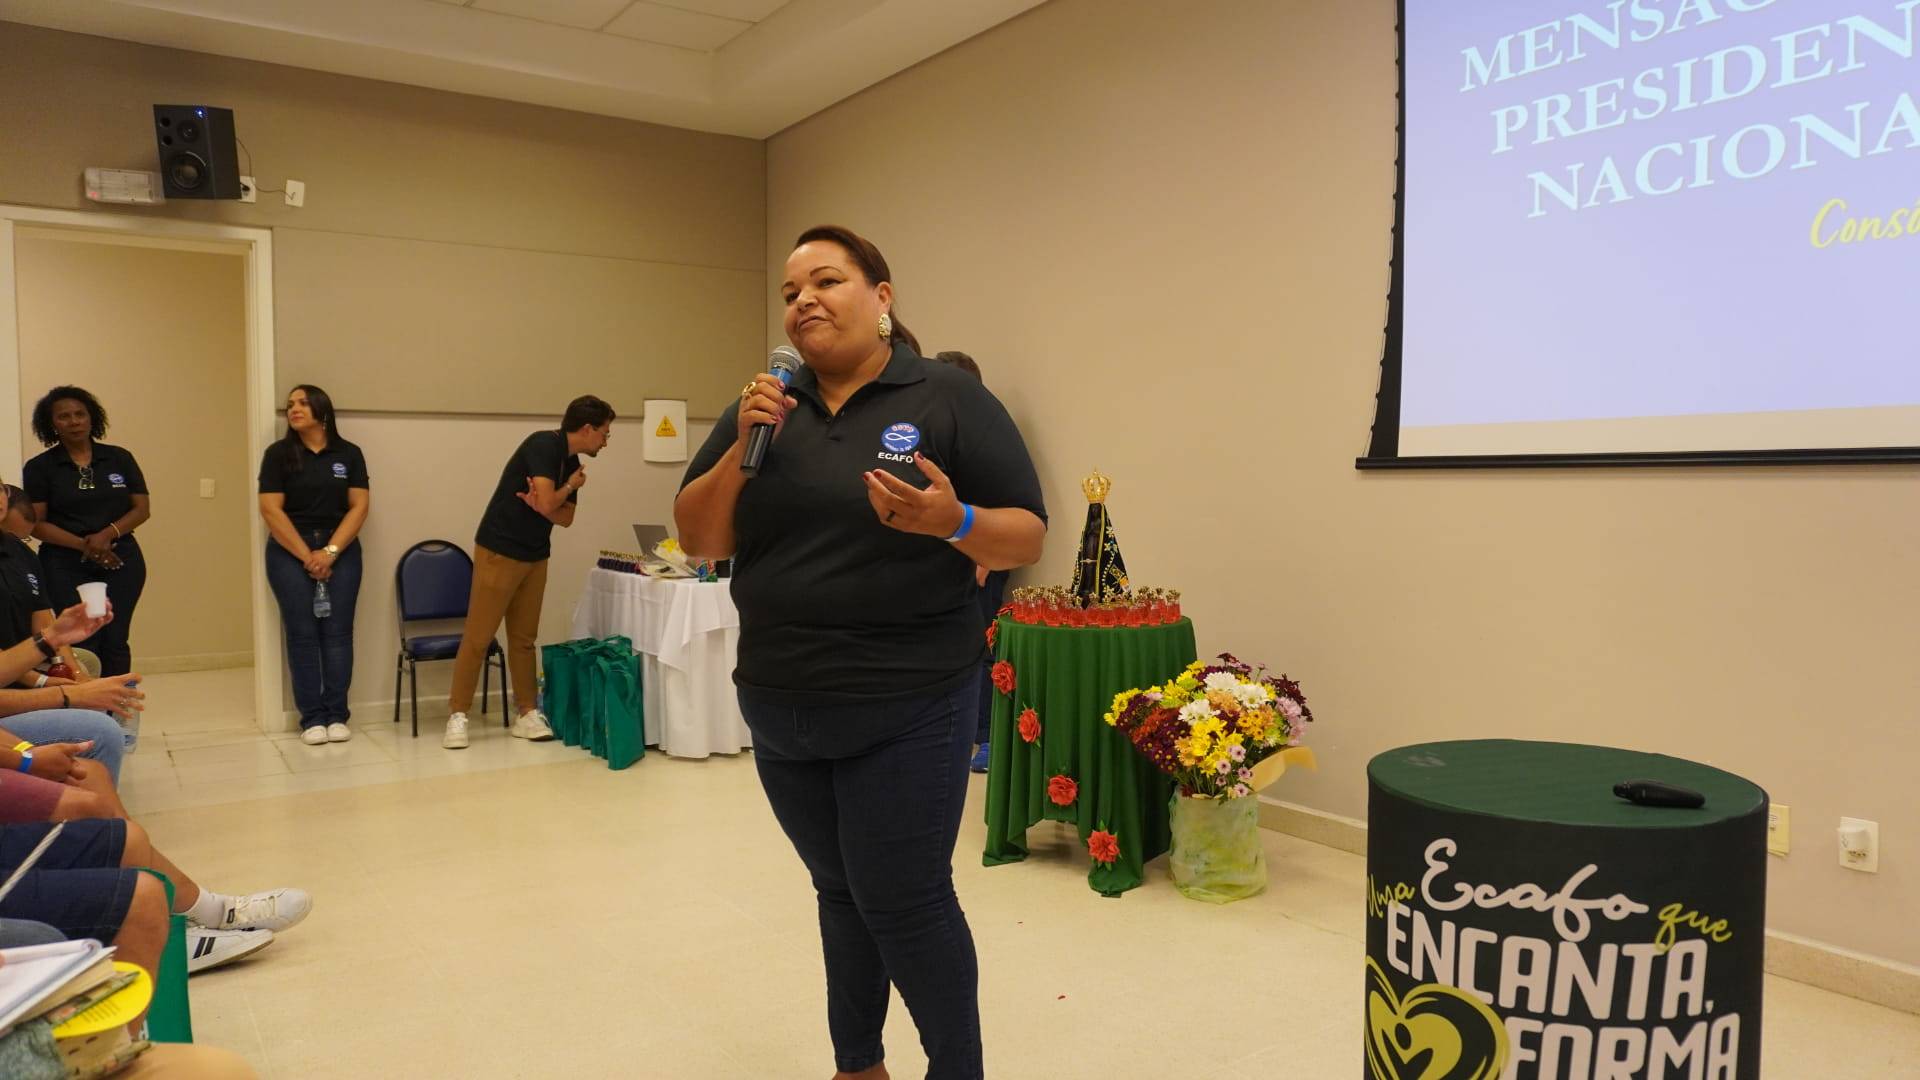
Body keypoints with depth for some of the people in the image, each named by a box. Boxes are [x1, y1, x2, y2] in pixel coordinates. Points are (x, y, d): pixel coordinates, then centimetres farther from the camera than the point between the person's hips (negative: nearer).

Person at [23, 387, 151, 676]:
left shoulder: (120, 458, 10)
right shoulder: (39, 467, 4)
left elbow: (142, 508, 6)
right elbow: (36, 523, -1)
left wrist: (107, 534, -11)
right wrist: (83, 545, -14)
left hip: (121, 561, 2)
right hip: (66, 566, -1)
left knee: (115, 642, -1)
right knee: (80, 646, -9)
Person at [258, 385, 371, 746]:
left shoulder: (349, 453, 6)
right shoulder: (278, 454, 3)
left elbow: (359, 506, 0)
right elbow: (271, 510, -4)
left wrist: (330, 551, -10)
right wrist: (307, 556, -10)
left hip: (341, 551, 1)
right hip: (289, 552, -1)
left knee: (337, 632, -2)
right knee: (302, 634, -2)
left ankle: (337, 715, 3)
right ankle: (312, 718, 2)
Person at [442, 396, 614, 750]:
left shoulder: (572, 463, 8)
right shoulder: (543, 445, -17)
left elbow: (565, 517, 7)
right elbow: (549, 504, -24)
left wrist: (540, 503, -13)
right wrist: (571, 486, -4)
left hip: (536, 557, 8)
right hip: (499, 551, -8)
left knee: (524, 638, 10)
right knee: (478, 637, -3)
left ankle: (527, 713, 14)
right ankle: (458, 715, 5)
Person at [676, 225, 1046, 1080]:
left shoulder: (950, 399, -5)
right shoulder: (763, 409, 8)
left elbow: (1027, 535, -6)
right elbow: (697, 539, 6)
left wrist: (954, 522, -26)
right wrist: (741, 453, -11)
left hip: (905, 710, -4)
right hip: (778, 707, 5)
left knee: (906, 900, 2)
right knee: (841, 893, 17)